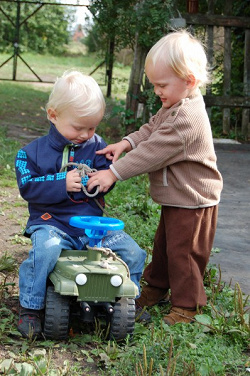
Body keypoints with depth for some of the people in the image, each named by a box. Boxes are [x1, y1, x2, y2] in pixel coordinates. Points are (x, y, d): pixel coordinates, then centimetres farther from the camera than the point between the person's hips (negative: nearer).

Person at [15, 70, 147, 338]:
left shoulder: (96, 146, 7)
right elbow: (28, 187, -9)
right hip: (51, 222, -3)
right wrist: (62, 184, -20)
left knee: (132, 252, -7)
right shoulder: (32, 152, 0)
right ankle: (30, 308, -14)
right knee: (45, 250, -35)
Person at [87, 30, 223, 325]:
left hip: (193, 201, -10)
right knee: (163, 245, 22)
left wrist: (114, 173, -27)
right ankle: (156, 287, 40)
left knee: (183, 252, 1)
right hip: (174, 199, 10)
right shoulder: (173, 108, 3)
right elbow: (151, 130, 10)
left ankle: (187, 305, 16)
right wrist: (126, 143, -11)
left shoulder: (188, 118, -29)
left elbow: (154, 151, -30)